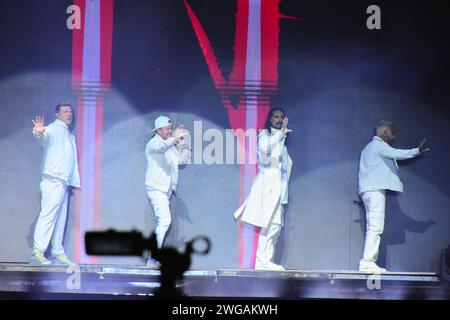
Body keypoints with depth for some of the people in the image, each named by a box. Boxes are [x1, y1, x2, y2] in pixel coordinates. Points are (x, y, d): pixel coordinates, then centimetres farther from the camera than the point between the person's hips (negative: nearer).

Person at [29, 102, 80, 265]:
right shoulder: (53, 129, 0)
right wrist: (39, 133, -46)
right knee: (48, 215, -17)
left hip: (64, 182, 9)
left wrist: (76, 182, 24)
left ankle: (58, 253, 11)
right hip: (52, 180, -9)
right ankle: (37, 253, -21)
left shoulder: (70, 136, 26)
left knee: (60, 219, 8)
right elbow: (44, 137, -24)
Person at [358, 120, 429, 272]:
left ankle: (368, 262, 1)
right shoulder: (378, 145, -4)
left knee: (373, 228, 6)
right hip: (375, 190, -11)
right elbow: (395, 154, -18)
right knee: (375, 227, -17)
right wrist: (417, 151, -16)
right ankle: (367, 262, -23)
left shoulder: (370, 147, 27)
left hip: (370, 190, 11)